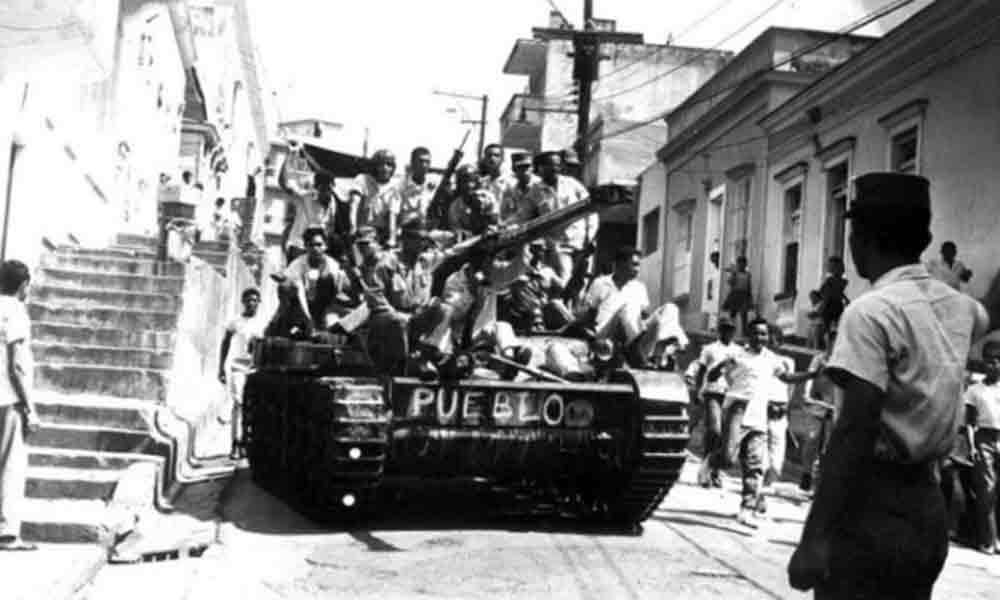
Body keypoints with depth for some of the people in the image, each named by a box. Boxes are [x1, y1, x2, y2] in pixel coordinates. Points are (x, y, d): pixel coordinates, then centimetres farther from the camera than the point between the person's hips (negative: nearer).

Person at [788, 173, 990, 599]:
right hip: (927, 505, 8)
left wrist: (814, 537, -23)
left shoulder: (871, 312, -16)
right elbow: (986, 318, 35)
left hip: (874, 504, -8)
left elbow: (856, 432, -23)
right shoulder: (958, 306, 7)